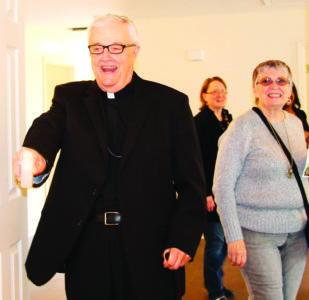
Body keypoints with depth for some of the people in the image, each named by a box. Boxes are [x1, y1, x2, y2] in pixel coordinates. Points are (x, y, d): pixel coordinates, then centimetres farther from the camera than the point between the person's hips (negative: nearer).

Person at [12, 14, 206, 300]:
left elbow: (191, 183, -1)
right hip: (85, 247, 2)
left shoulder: (171, 103, 1)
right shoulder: (70, 97, 8)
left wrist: (183, 239, -13)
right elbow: (49, 126, -15)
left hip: (149, 248, -1)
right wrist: (36, 153, -39)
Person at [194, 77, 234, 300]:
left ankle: (216, 281, 32)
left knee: (225, 239, 13)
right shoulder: (200, 122, -10)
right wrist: (205, 193, -18)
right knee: (215, 241, 0)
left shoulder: (228, 120, 12)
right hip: (210, 191, -7)